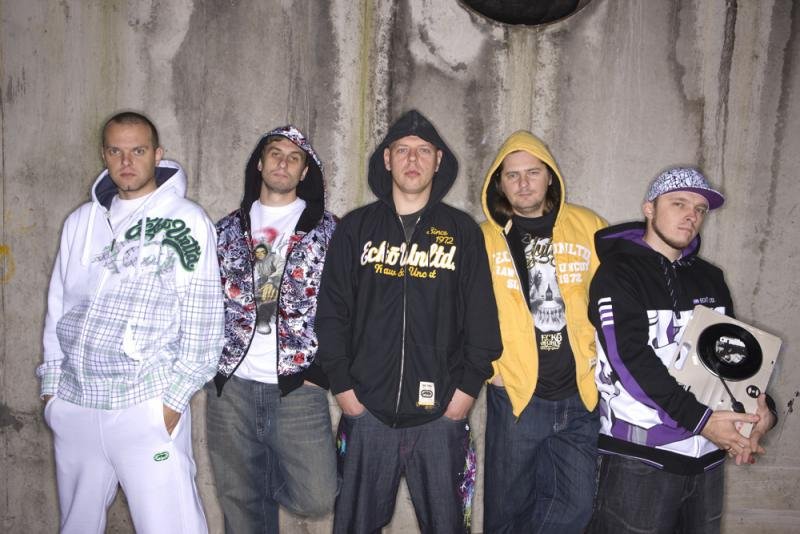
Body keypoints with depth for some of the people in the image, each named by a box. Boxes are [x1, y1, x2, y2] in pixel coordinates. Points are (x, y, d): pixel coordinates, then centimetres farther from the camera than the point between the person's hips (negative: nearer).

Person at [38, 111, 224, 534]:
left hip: (148, 404, -5)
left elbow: (202, 318, -7)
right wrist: (51, 381, 12)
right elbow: (58, 306, 15)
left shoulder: (187, 222, -5)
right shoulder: (81, 221, 10)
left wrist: (175, 396, -9)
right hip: (73, 401, 5)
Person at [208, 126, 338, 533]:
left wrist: (321, 370, -5)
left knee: (317, 497, -4)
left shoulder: (328, 231, 4)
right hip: (230, 388, 2)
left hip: (297, 388, -2)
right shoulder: (228, 229, 12)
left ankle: (266, 476, 23)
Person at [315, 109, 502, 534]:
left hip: (440, 416, 0)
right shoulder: (356, 228, 6)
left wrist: (467, 387, -2)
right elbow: (332, 313, 4)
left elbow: (482, 319, 4)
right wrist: (343, 387, -2)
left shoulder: (462, 231, 5)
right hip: (366, 412, 1)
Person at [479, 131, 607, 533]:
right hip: (514, 394, -1)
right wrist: (488, 365, -3)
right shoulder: (485, 238, 0)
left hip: (580, 395, 1)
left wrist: (600, 358, 2)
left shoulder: (589, 228, 3)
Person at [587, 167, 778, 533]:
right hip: (641, 457, -6)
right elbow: (632, 361, -17)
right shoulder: (617, 275, -7)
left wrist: (762, 408, -6)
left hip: (709, 453, 6)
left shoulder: (710, 279, 13)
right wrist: (699, 419, -20)